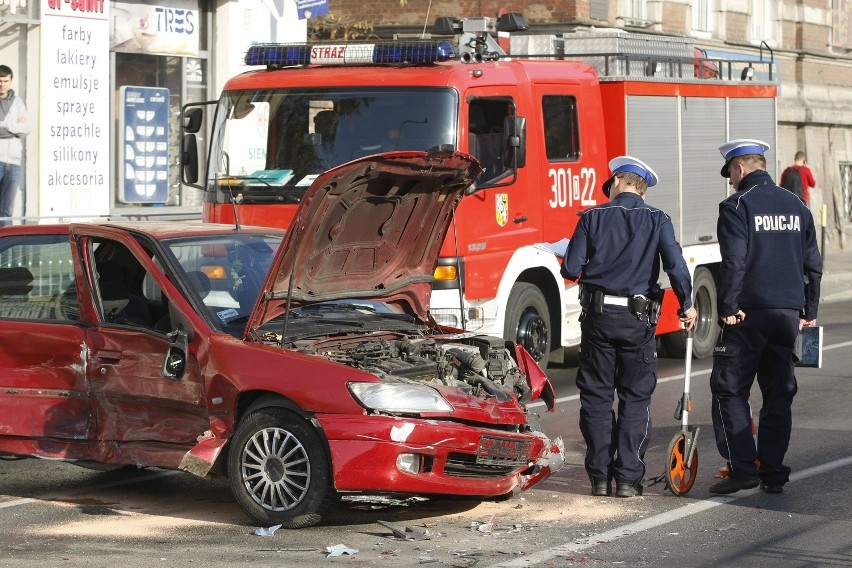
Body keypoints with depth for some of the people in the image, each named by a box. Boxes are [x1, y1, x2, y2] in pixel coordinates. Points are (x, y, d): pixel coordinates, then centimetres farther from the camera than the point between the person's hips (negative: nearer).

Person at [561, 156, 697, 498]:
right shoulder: (656, 220, 1)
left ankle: (600, 477, 8)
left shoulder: (593, 218, 0)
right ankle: (628, 478, 2)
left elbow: (571, 269, -2)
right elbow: (675, 265, -9)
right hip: (638, 318, 0)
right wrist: (687, 305, 3)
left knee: (596, 396, 9)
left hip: (598, 314, 0)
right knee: (635, 399, 6)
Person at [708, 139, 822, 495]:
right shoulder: (797, 206, 12)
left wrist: (728, 308, -12)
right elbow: (813, 263, 14)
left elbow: (733, 262, -16)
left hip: (750, 311, -6)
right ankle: (773, 473, 11)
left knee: (730, 389, 1)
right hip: (789, 312, 6)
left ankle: (742, 469, -6)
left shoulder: (737, 206, -7)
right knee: (779, 392, 10)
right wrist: (809, 312, 19)